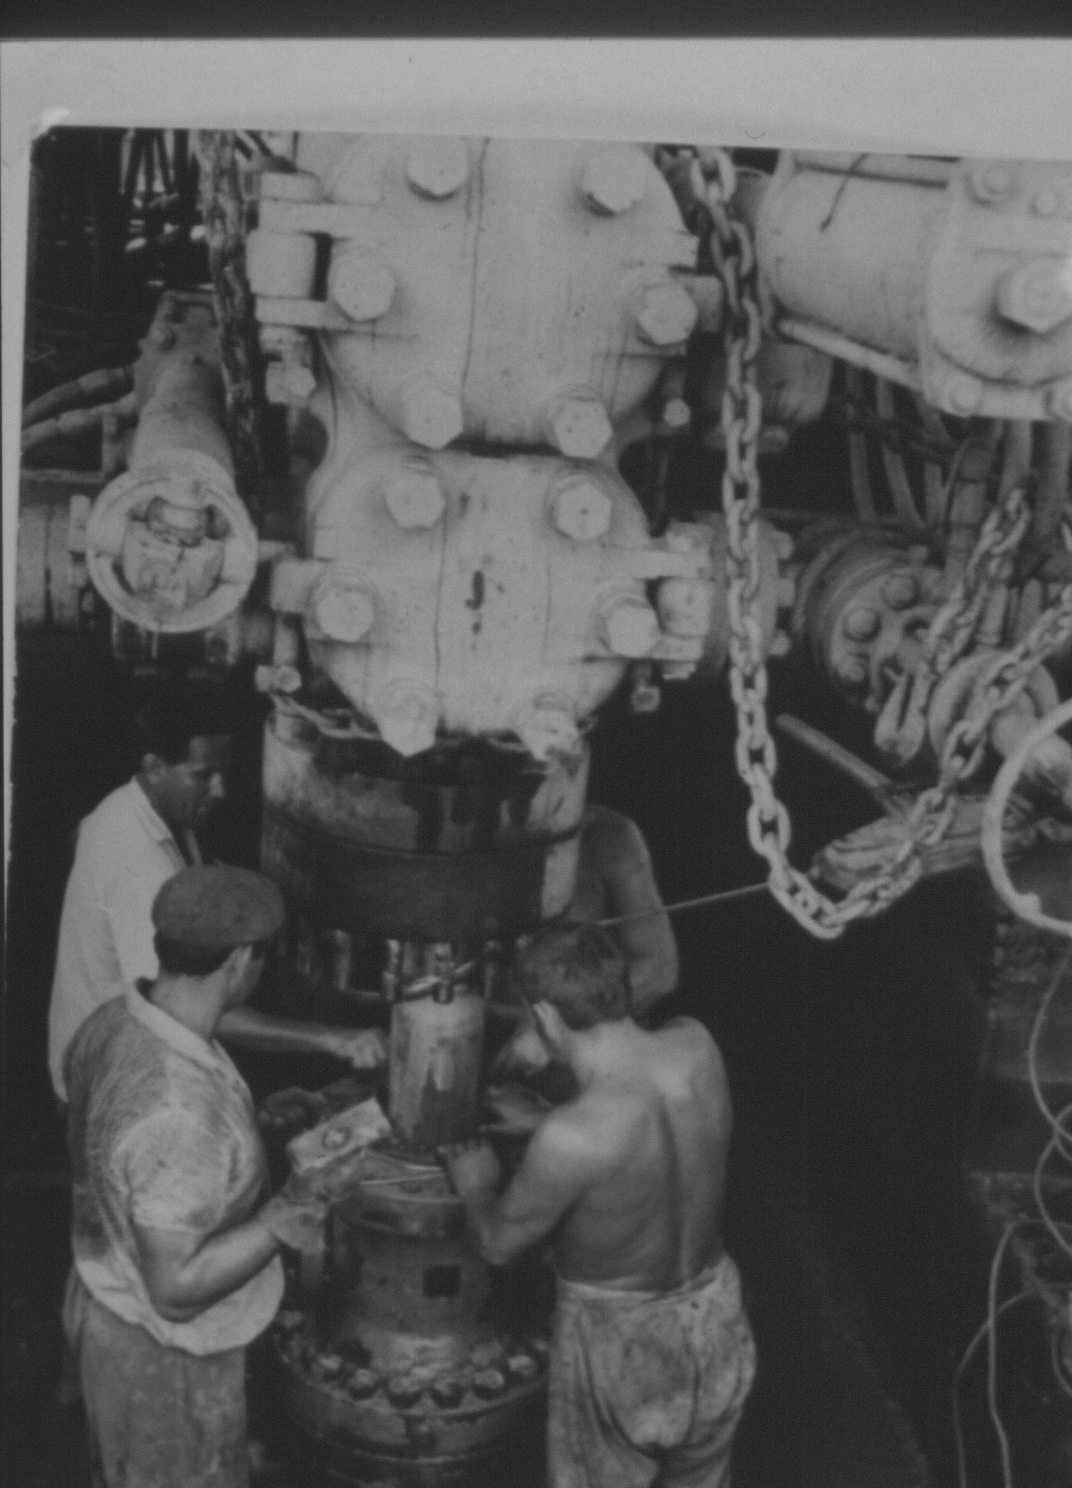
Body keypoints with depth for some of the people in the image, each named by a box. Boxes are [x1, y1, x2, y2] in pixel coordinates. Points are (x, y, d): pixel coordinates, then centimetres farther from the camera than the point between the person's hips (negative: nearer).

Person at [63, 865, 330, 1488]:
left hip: (105, 1303, 8)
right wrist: (292, 1213, -28)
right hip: (163, 1354, -8)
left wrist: (251, 1128, 8)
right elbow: (176, 1288, -31)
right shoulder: (181, 1113, -39)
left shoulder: (112, 1023, -11)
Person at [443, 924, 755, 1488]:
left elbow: (499, 1243, -15)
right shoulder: (697, 1046, -19)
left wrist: (474, 1186, 6)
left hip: (618, 1336, -5)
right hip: (712, 1312, 5)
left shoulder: (570, 1139, -35)